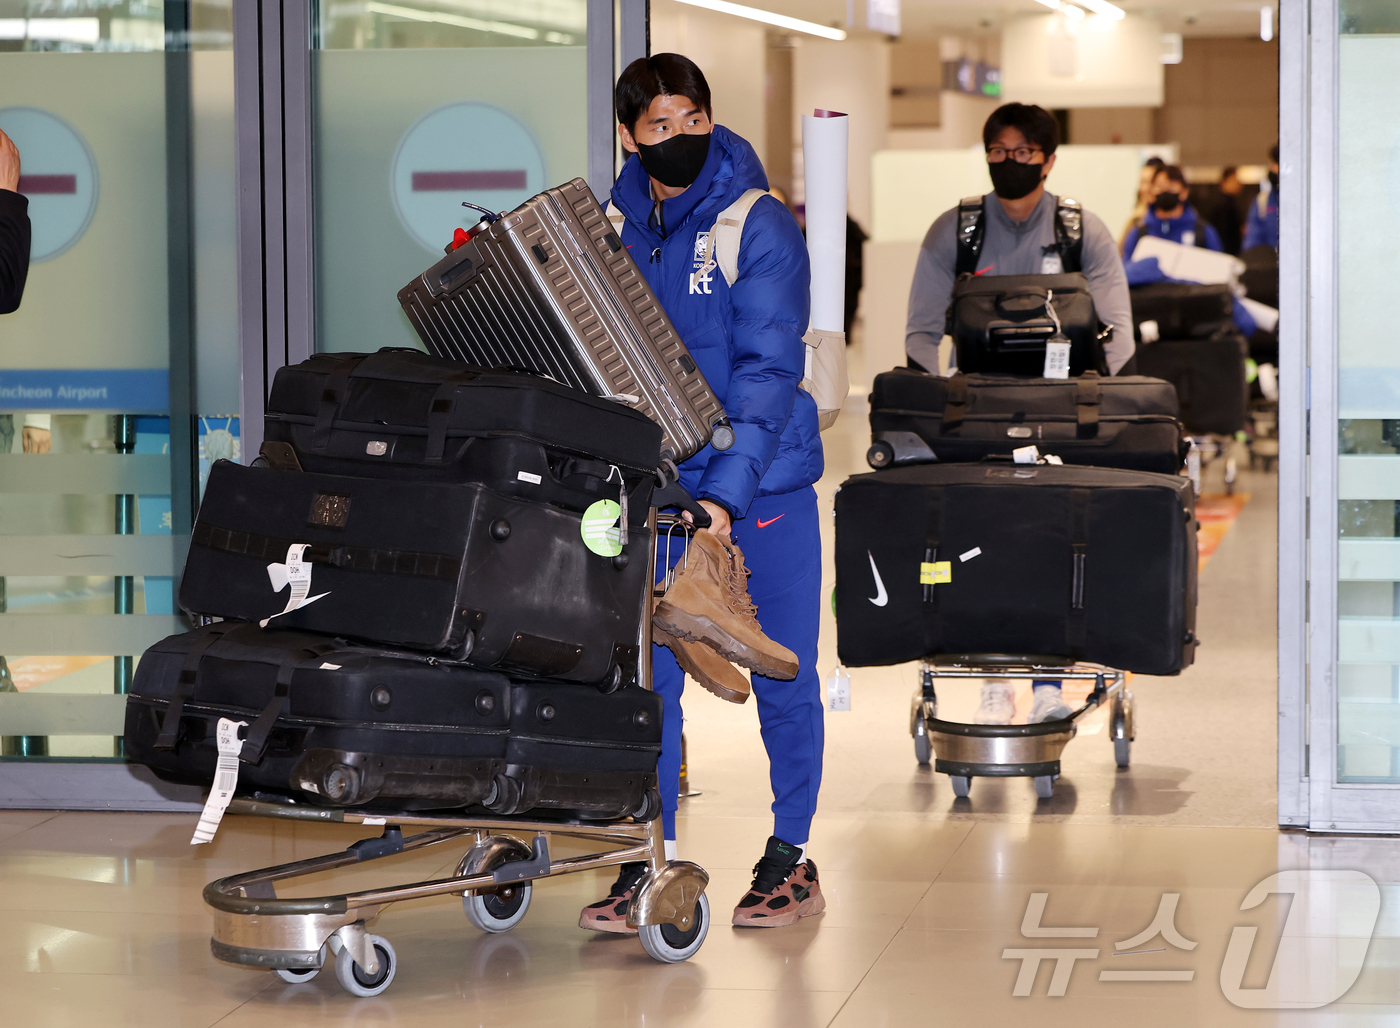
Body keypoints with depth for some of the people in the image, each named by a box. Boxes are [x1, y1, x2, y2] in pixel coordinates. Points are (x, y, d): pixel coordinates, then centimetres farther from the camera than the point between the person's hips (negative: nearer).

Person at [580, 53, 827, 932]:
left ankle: (792, 855, 18)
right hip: (651, 488, 4)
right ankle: (650, 860, 10)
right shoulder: (613, 229, 5)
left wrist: (724, 496, -26)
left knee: (782, 677, 5)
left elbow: (768, 369, -17)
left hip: (762, 487, -3)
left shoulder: (759, 226, -10)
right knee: (645, 676, 1)